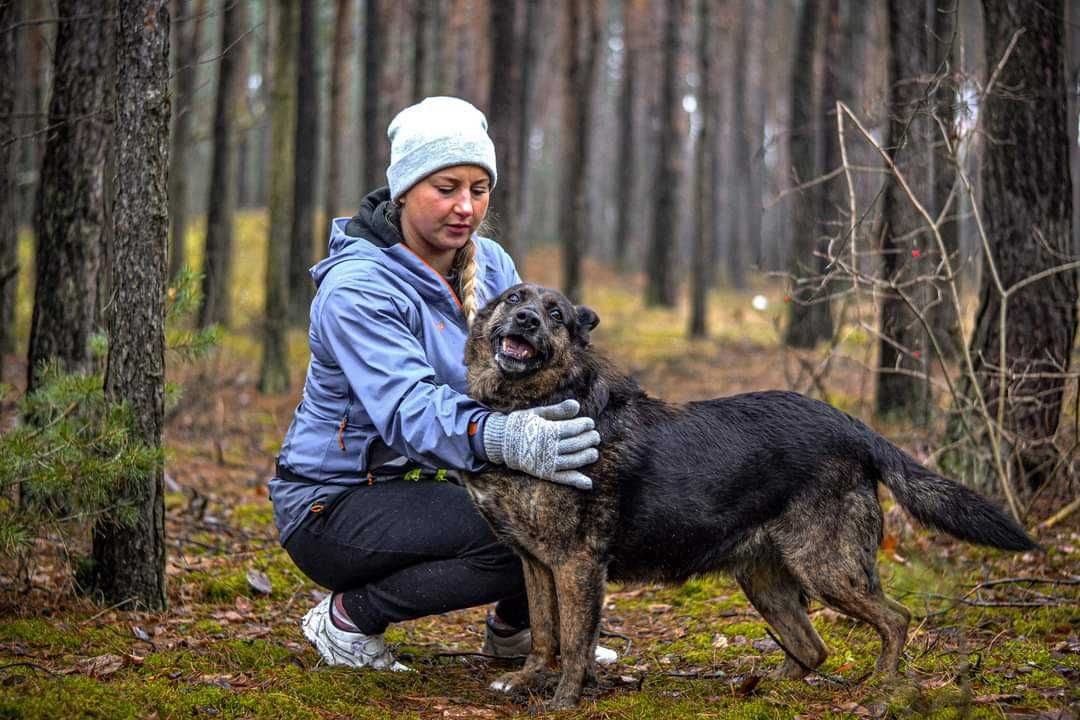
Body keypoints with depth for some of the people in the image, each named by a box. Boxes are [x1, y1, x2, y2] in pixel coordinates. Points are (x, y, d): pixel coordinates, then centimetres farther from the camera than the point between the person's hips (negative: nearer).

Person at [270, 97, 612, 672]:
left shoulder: (489, 264, 4)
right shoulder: (356, 289, -22)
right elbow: (408, 410, -35)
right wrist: (501, 439, -56)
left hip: (423, 485, 7)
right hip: (333, 504, -7)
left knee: (578, 494, -11)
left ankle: (515, 625, 14)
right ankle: (349, 616, -9)